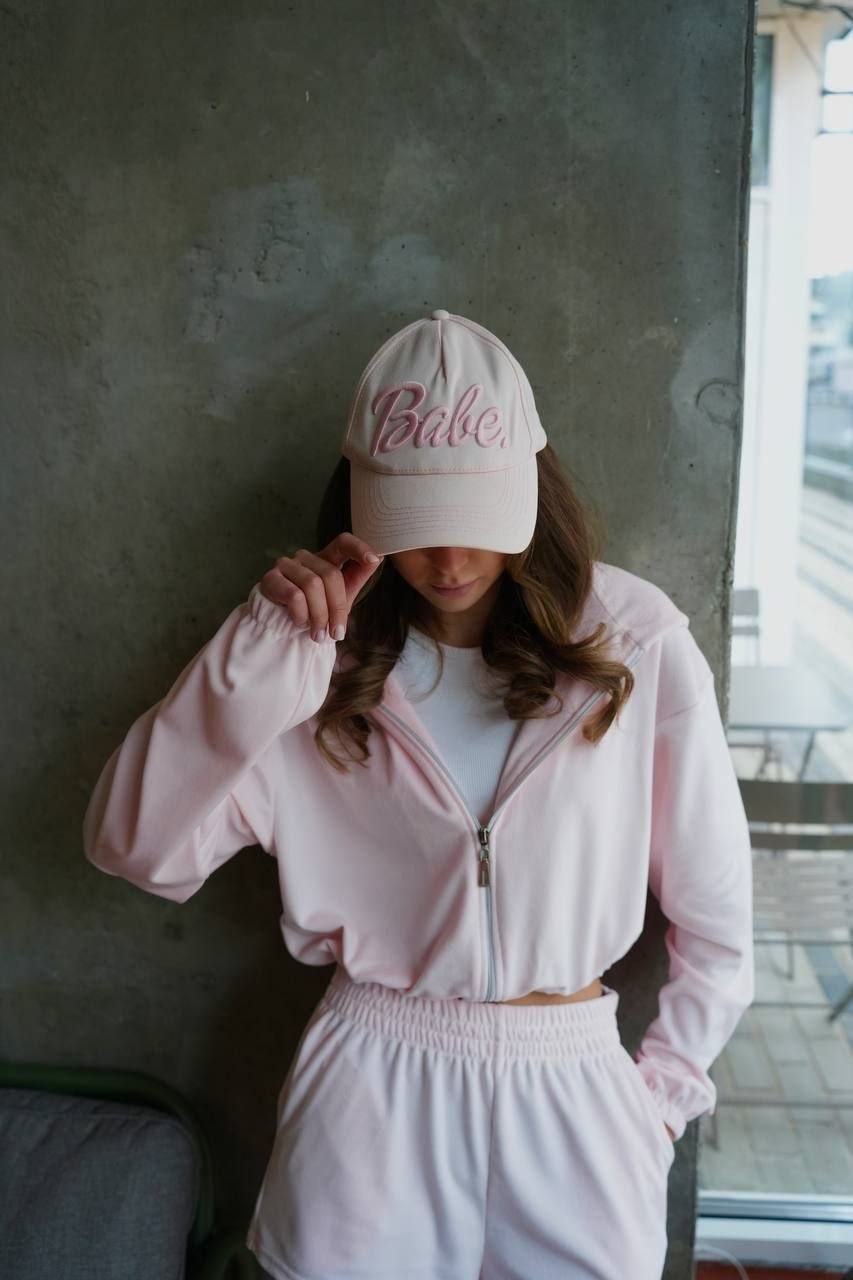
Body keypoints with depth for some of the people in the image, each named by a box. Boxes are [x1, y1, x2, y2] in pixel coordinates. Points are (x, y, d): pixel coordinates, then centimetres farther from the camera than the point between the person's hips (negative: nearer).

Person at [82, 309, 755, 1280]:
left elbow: (714, 899, 0)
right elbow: (131, 844, -16)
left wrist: (667, 1085, 5)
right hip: (369, 1090, 0)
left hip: (572, 1091, 1)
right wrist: (268, 652, -24)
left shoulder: (634, 638, -8)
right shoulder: (324, 661, -7)